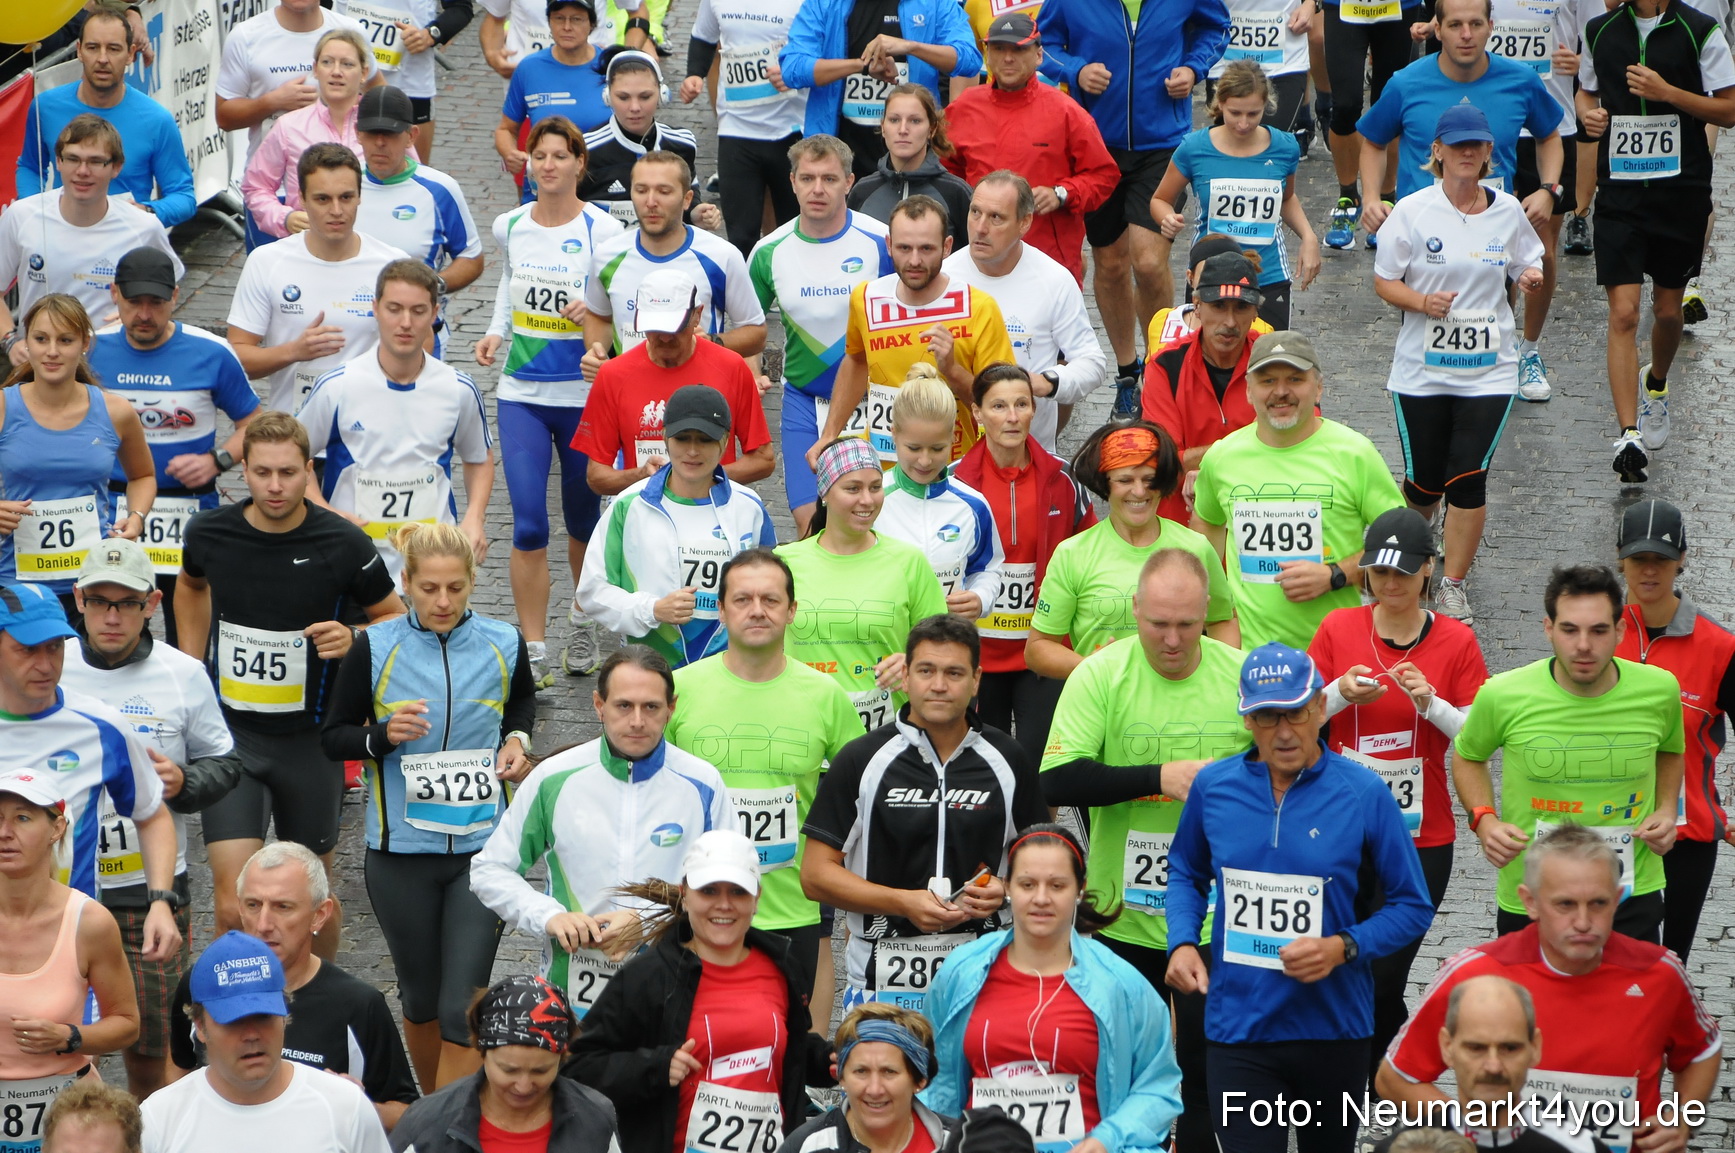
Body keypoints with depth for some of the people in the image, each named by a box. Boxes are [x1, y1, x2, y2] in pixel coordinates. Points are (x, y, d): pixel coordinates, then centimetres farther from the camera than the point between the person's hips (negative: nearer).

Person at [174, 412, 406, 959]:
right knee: (235, 909, -11)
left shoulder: (344, 544, -12)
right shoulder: (209, 533, -4)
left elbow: (395, 619, 2)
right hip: (230, 734, 0)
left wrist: (354, 639, -19)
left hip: (310, 738, 0)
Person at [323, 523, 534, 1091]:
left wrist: (517, 738, 0)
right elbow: (333, 737, 2)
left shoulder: (503, 644, -1)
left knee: (463, 1007, -9)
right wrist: (383, 736, -18)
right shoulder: (375, 649, -6)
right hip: (401, 850, 0)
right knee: (421, 996, 14)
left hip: (483, 846, 0)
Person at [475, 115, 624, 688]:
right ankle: (532, 649, -2)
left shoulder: (602, 230, -8)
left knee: (582, 519, 11)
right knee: (528, 523, -7)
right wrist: (496, 331, 11)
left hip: (584, 395, -2)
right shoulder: (509, 225, 5)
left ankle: (590, 625, 34)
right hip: (520, 393, 2)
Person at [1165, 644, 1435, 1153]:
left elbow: (1413, 907, -3)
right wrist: (1182, 942, -2)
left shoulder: (1363, 794, -9)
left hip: (1335, 1029, 0)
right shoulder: (1213, 787, -1)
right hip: (1238, 1029, 0)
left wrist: (1344, 948, -19)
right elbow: (1186, 873, 16)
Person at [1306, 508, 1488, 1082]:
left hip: (1421, 837, -1)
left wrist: (1431, 702, -19)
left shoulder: (1456, 642, -3)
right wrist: (1341, 693, -14)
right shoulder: (1338, 629, 1)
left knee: (1383, 982, -2)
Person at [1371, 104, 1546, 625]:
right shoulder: (1412, 211, -6)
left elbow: (1527, 269, 13)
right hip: (1421, 371, -1)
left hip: (1489, 371, 1)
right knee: (1424, 480, 5)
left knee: (1468, 479, -8)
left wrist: (1532, 280, -10)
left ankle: (1453, 583, 7)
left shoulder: (1508, 211, 2)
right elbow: (1384, 281, -2)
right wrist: (1422, 301, -20)